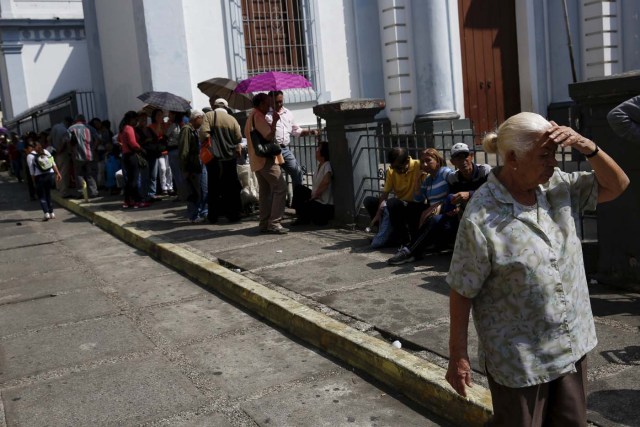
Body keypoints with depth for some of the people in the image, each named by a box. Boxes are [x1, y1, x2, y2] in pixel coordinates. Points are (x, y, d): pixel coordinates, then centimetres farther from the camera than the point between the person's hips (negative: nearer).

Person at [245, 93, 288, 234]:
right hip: (266, 159, -11)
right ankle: (274, 223, -17)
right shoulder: (258, 116, -12)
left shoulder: (251, 117, 20)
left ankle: (264, 224, 11)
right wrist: (274, 121, -15)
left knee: (265, 192, 11)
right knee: (280, 188, -13)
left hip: (256, 161, 11)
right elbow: (268, 135, -23)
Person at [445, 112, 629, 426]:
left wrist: (587, 146, -13)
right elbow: (462, 292, -17)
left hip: (572, 344, 7)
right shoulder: (481, 218, -22)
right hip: (520, 359, -6)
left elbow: (616, 185, 5)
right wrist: (458, 357, -11)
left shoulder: (558, 185, -2)